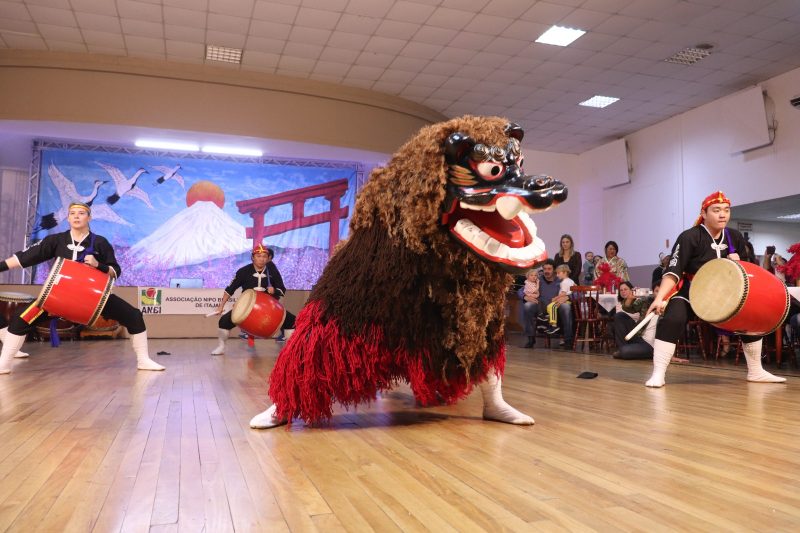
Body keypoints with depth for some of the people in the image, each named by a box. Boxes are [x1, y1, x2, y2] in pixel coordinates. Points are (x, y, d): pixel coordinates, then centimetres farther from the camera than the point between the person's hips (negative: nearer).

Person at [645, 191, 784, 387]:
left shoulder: (735, 237, -1)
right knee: (672, 319, -31)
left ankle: (756, 372, 24)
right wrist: (659, 298, -39)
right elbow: (673, 272, -27)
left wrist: (738, 264, -11)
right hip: (690, 291, -6)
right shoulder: (689, 237, -20)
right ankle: (658, 374, -27)